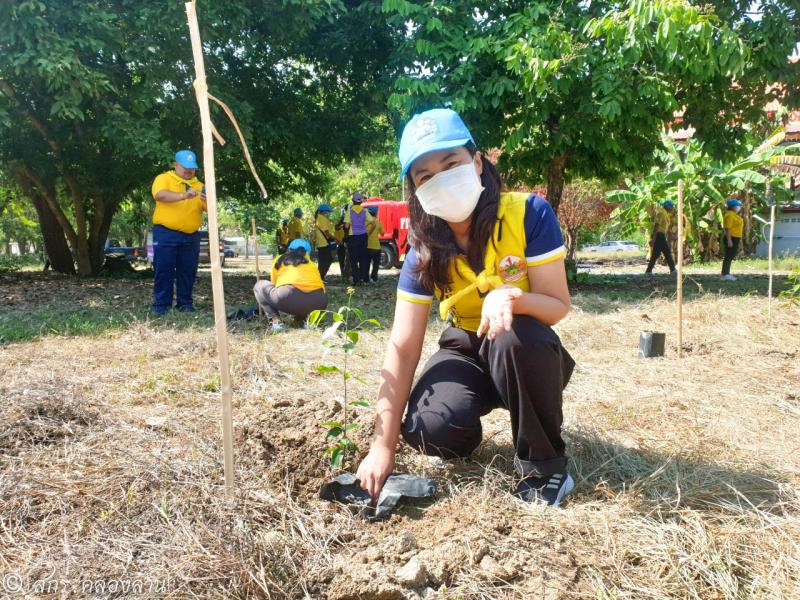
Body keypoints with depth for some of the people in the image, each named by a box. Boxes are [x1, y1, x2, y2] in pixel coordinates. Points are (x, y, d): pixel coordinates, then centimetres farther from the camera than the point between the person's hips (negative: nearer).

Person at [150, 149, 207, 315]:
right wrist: (184, 195, -32)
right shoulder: (163, 178, 2)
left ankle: (185, 302, 17)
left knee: (188, 272, 7)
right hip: (166, 234, -3)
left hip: (191, 236, 4)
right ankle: (161, 303, 6)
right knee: (164, 270, -2)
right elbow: (160, 195, -20)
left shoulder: (199, 185, 14)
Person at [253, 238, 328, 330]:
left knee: (259, 286, 25)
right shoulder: (311, 262, 31)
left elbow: (273, 284, 34)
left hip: (288, 297, -3)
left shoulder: (279, 260, 25)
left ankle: (275, 319, 5)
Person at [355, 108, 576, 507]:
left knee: (514, 335, -37)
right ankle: (465, 435, 14)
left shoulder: (528, 213, -21)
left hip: (527, 354, -1)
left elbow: (558, 306, -17)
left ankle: (543, 465, -14)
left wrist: (511, 297, -42)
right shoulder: (423, 250, -15)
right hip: (467, 350, 2)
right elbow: (403, 350, -19)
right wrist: (383, 446, -22)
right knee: (428, 430, -27)